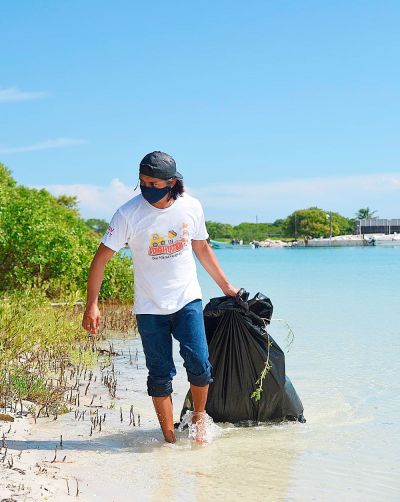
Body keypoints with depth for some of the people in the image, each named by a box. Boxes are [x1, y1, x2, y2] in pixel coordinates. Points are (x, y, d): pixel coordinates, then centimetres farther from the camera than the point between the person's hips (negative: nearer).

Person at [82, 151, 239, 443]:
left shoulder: (191, 207, -5)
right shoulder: (129, 214, -14)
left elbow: (202, 247, 12)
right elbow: (101, 259, -10)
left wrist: (225, 285, 17)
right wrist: (92, 305, -16)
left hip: (187, 300, 2)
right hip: (150, 307, -1)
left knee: (199, 364, -9)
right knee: (160, 375, 2)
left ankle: (199, 415, 18)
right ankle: (170, 438, 16)